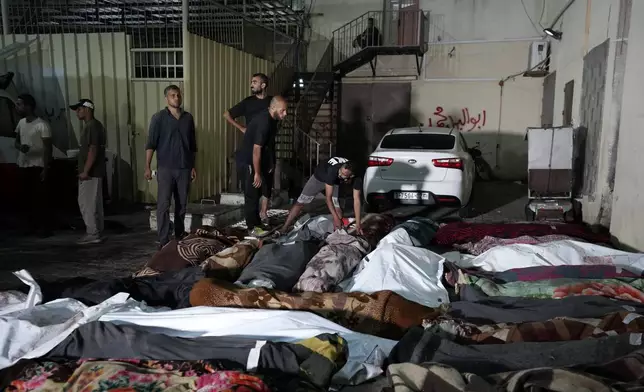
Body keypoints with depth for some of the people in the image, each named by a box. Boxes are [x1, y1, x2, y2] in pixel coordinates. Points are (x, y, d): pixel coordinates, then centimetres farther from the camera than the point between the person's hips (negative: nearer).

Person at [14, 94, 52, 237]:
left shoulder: (42, 125, -11)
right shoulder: (21, 123, 11)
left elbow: (48, 148, -12)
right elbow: (16, 142, 20)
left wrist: (45, 168, -16)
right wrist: (20, 147, -6)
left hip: (37, 167, -7)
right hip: (22, 166, 7)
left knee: (39, 198, -5)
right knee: (26, 198, 9)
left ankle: (43, 227, 2)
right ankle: (32, 226, 19)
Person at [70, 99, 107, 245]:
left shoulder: (93, 126, -15)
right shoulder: (90, 125, 18)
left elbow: (93, 150, -21)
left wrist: (85, 171, -21)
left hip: (91, 173, -10)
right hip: (91, 172, 10)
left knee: (89, 204, -6)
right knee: (92, 204, 13)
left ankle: (93, 234, 0)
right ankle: (95, 232, 19)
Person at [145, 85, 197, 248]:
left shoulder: (188, 118, 9)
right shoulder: (159, 118, -3)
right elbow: (151, 144, -5)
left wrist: (193, 166, 12)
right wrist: (147, 167, -11)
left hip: (184, 168, 4)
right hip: (166, 168, -4)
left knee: (182, 204, 11)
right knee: (163, 205, -4)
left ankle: (180, 235, 25)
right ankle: (163, 240, 0)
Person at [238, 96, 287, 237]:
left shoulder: (271, 119, 1)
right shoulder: (263, 122, -28)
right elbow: (256, 149, -27)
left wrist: (271, 162, 18)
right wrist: (257, 173, -24)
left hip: (260, 160, 9)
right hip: (249, 160, -9)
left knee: (257, 193, 16)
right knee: (252, 195, -3)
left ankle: (256, 223, 27)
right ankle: (252, 227, 5)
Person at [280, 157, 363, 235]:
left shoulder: (356, 178, -34)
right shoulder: (333, 171, -44)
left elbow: (356, 199, -31)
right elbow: (328, 197, -39)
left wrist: (358, 223, -34)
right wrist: (335, 218, -41)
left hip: (335, 182, 3)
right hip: (319, 177, -3)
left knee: (336, 206, -18)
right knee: (300, 203, -7)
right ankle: (284, 229, -1)